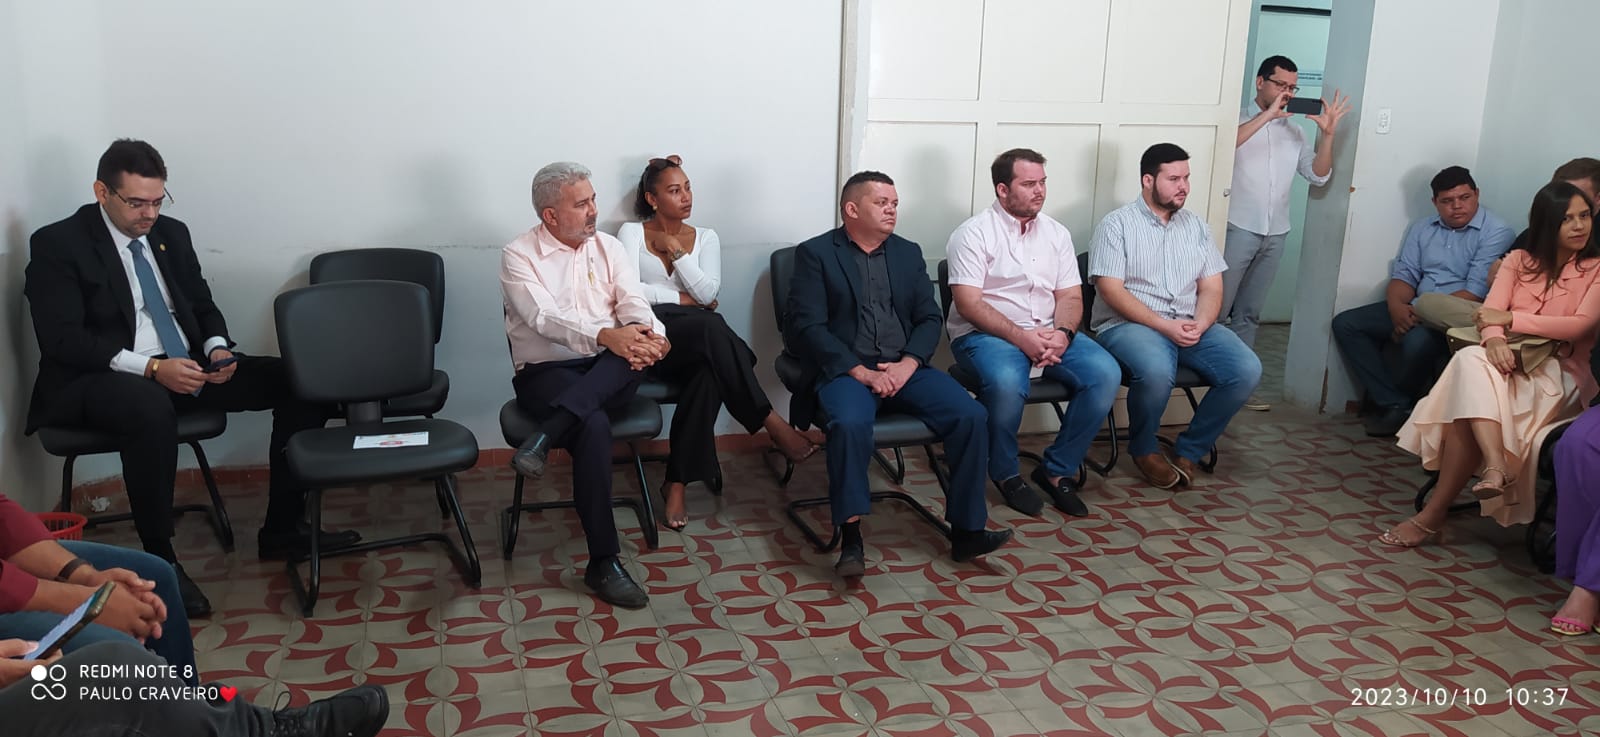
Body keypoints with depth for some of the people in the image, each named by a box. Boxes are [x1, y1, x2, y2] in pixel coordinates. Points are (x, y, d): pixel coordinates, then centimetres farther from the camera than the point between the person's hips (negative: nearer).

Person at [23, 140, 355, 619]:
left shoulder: (172, 234, 13)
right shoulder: (57, 244, -5)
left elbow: (203, 306, 18)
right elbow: (62, 338, -14)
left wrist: (216, 348, -6)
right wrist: (150, 367, -26)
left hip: (185, 365, 7)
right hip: (97, 380, -6)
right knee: (152, 409, -42)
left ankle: (282, 529, -5)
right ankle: (160, 560, -27)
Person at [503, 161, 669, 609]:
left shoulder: (607, 247, 13)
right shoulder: (518, 255, -1)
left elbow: (633, 303, -1)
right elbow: (544, 316, -18)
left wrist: (651, 336, -27)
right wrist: (604, 336, -36)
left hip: (610, 375, 4)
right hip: (547, 373, -3)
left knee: (640, 345, -32)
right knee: (593, 427, -35)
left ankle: (544, 438, -38)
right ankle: (603, 562, -27)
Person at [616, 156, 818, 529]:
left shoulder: (705, 238, 17)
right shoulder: (631, 232, 10)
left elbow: (708, 293, 0)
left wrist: (675, 249, -1)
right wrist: (683, 299, -4)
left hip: (695, 341, 3)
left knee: (709, 372, -36)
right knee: (710, 326, -37)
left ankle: (677, 483, -30)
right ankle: (772, 422, -29)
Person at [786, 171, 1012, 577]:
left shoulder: (908, 252, 16)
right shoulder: (815, 253, 2)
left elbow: (930, 317, 11)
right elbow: (807, 326, -8)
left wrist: (908, 364, -9)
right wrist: (859, 371, -17)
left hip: (904, 367, 4)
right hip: (845, 369, -4)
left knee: (971, 414, -18)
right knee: (851, 422, -36)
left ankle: (966, 529, -9)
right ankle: (851, 535, -24)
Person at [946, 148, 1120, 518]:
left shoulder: (1056, 233, 12)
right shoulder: (974, 233, -6)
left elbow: (1070, 296, 9)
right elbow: (968, 304, -14)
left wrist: (1062, 334, -13)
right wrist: (1021, 337, -23)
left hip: (1049, 333, 5)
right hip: (986, 333, -5)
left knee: (1106, 373, -20)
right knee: (1007, 382, -37)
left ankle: (1058, 469, -4)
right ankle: (1005, 472, -9)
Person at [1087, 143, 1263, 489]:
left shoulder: (1196, 225, 14)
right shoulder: (1116, 224, -3)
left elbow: (1211, 287, 10)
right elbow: (1111, 290, -12)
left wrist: (1200, 324, -12)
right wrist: (1164, 326, -19)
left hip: (1190, 325, 6)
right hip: (1128, 324, -5)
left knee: (1247, 370, -18)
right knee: (1157, 372, -37)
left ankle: (1189, 449, 0)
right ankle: (1143, 448, -5)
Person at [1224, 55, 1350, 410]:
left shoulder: (1293, 130, 14)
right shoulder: (1239, 118, -2)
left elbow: (1318, 175, 9)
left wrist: (1327, 132, -3)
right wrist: (1267, 115, -24)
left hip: (1275, 234, 6)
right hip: (1237, 229, -6)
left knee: (1249, 313, 11)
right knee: (1217, 309, -4)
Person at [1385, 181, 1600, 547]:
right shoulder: (1519, 261, 16)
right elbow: (1490, 312, 1)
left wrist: (1512, 318, -12)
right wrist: (1495, 338, -22)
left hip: (1559, 375, -3)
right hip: (1511, 365, 4)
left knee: (1468, 408, -33)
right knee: (1471, 360, -36)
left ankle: (1434, 513, -34)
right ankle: (1496, 467, -51)